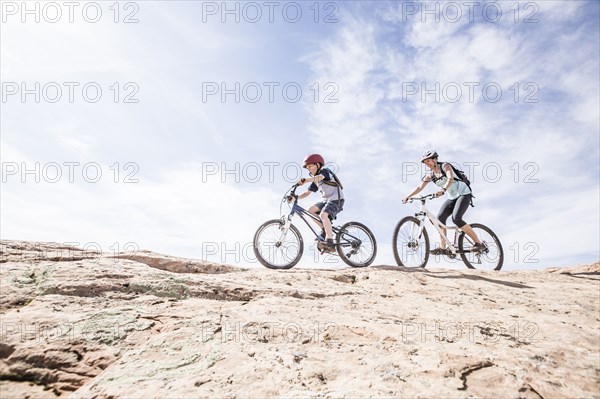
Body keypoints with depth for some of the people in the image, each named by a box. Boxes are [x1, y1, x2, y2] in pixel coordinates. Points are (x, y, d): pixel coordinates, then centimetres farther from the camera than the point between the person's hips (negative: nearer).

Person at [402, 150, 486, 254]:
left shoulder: (445, 166, -12)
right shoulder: (430, 175, 5)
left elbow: (450, 178, -30)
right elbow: (420, 187, -2)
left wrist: (443, 189, -48)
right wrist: (408, 196, -16)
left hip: (463, 193, -6)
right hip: (452, 197, 7)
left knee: (456, 218, -25)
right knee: (440, 217, -13)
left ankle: (479, 243, -15)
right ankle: (443, 248, -14)